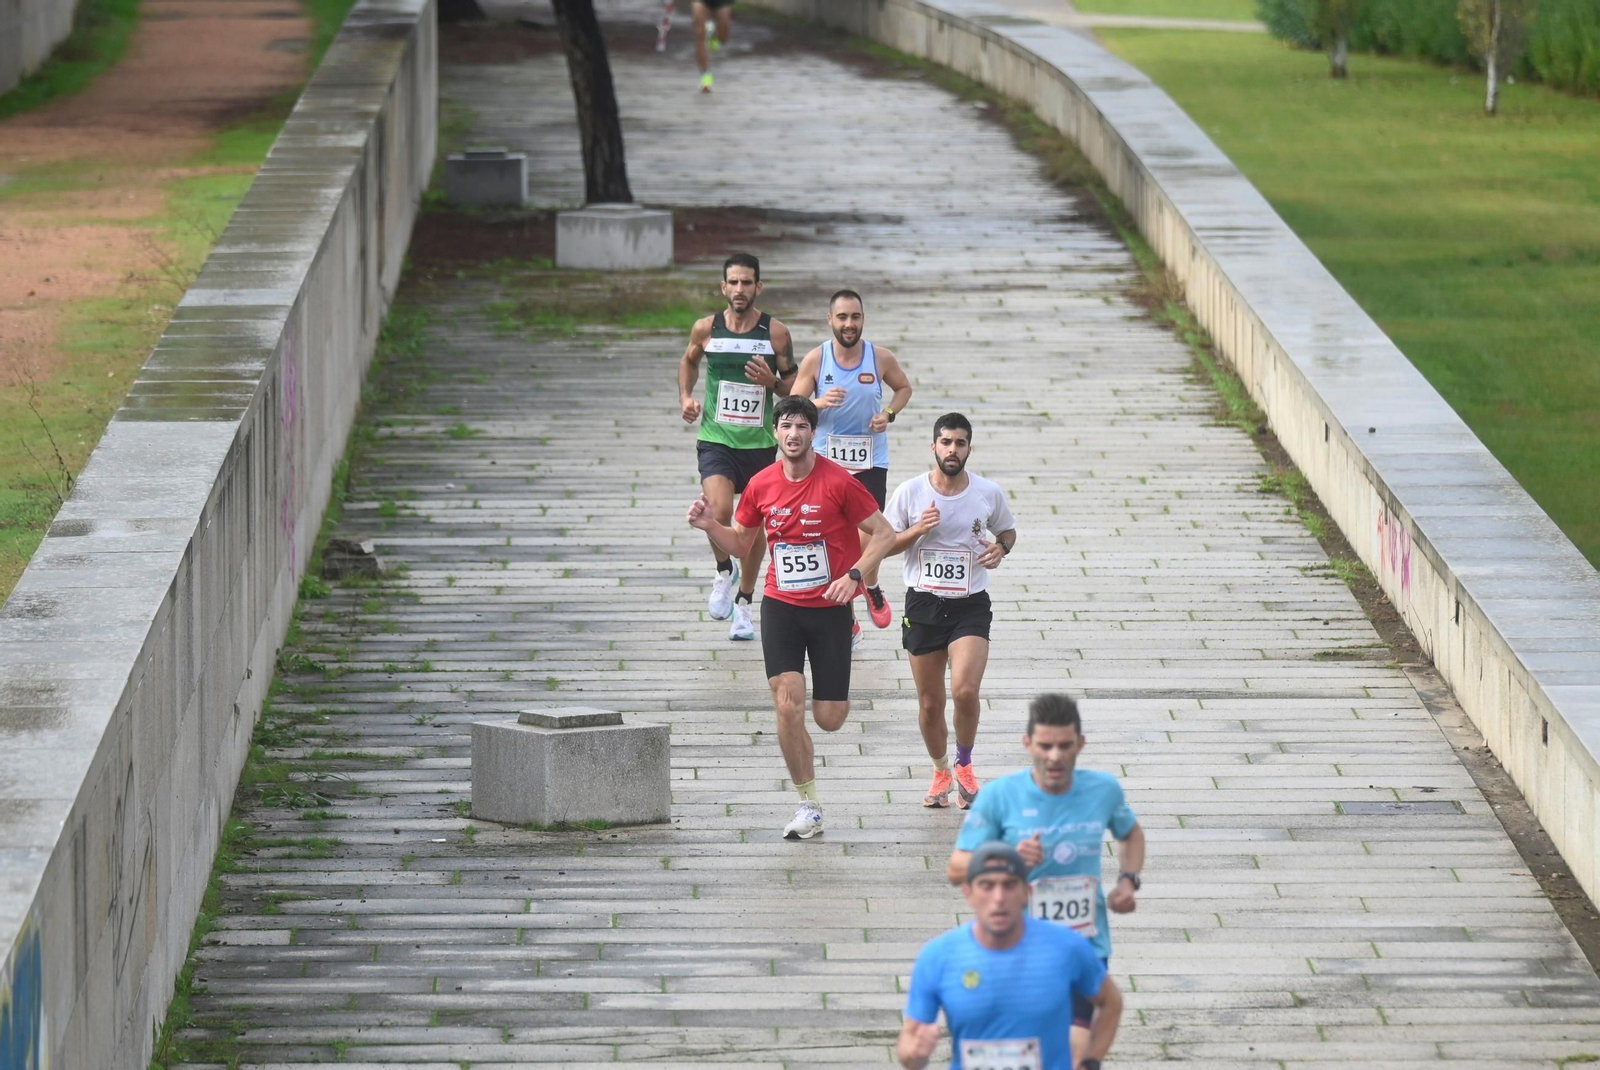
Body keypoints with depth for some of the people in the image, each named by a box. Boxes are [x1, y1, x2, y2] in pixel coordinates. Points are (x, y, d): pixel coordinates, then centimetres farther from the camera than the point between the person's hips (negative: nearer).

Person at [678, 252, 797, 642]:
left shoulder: (776, 333, -5)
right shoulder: (706, 329, -2)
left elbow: (794, 386, 4)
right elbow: (689, 360, 19)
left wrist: (772, 381, -17)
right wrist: (685, 397, 4)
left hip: (760, 443, 1)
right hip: (715, 439, -1)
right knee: (718, 511, -23)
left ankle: (743, 602, 28)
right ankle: (723, 571, 7)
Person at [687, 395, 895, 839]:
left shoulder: (838, 482, -10)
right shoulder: (761, 486, 1)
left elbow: (883, 532, -5)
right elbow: (741, 544, 15)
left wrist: (853, 574, -18)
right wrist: (710, 525, -5)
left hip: (830, 607, -2)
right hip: (780, 606, 2)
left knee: (829, 719, 0)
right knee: (788, 705, -13)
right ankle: (809, 806, -1)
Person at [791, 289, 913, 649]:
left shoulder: (881, 358, -4)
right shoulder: (815, 360, -6)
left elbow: (903, 388, 15)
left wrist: (889, 413, -4)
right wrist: (819, 403, -23)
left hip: (871, 460, 0)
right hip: (827, 461, 0)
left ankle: (872, 589, 25)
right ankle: (846, 622, 14)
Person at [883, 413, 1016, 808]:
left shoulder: (989, 493, -2)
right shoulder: (910, 492, -3)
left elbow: (1007, 531, 16)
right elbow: (882, 544, 3)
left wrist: (1001, 548, -6)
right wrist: (917, 530, -15)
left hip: (970, 605, -1)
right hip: (923, 604, 1)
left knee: (965, 690, -20)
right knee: (930, 703, 6)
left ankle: (964, 765, 6)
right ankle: (940, 771, 32)